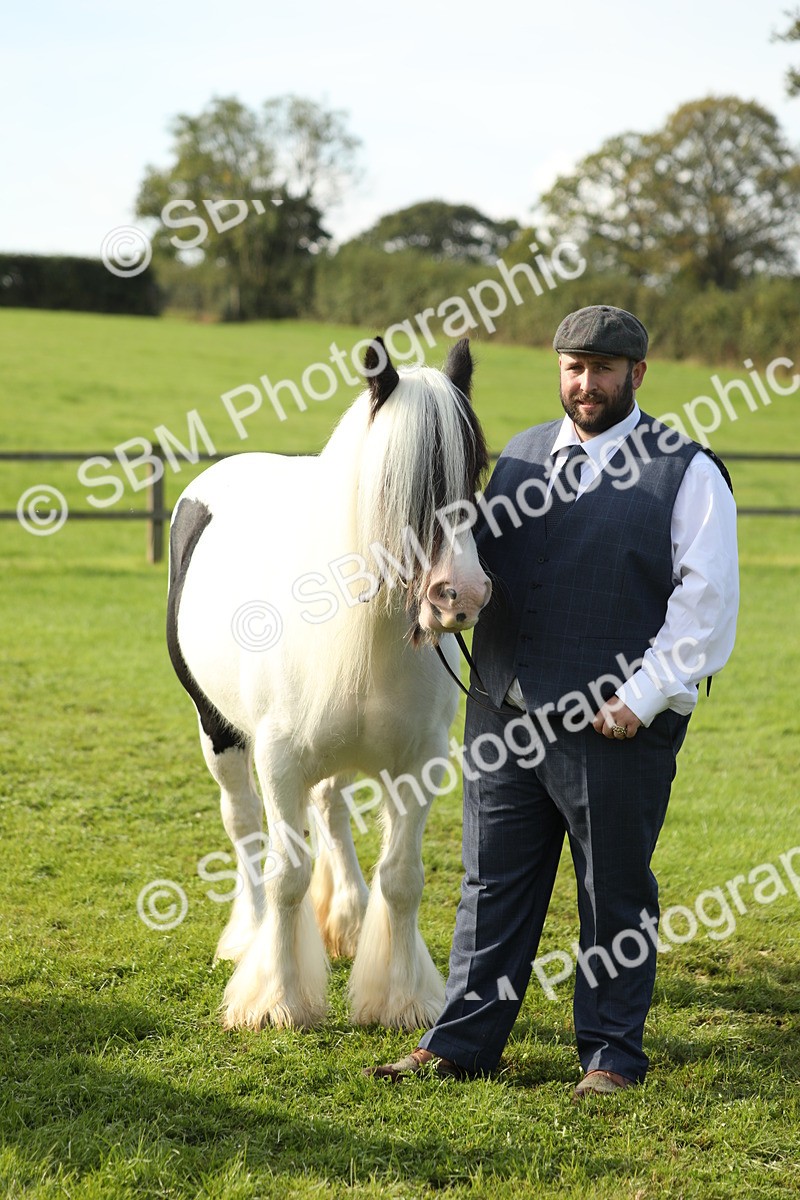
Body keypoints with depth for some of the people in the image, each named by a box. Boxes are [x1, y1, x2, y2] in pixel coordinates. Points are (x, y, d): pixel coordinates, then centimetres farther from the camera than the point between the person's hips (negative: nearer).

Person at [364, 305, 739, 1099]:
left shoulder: (687, 474, -3)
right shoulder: (519, 458, 12)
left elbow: (706, 603, -8)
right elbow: (479, 558, 18)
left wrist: (642, 697, -15)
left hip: (617, 725, -4)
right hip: (504, 712, 4)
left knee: (615, 896, 7)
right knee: (493, 884, 10)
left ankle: (611, 1054, 18)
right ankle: (460, 1042, 18)